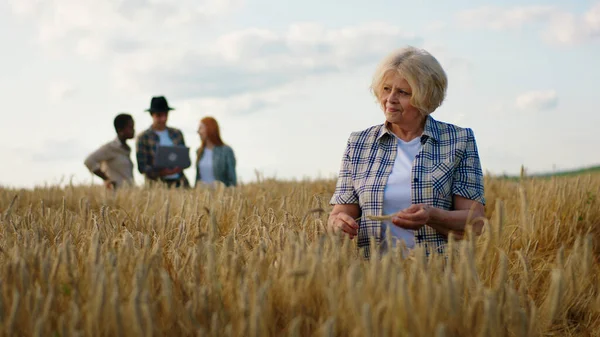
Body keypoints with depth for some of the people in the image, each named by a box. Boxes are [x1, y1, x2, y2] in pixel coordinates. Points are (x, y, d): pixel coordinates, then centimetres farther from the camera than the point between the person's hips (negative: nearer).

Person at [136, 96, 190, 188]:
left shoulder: (177, 133, 14)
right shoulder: (143, 137, 3)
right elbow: (142, 167, -2)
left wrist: (180, 167, -5)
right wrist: (163, 172, -16)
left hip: (179, 182, 3)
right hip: (157, 183, -3)